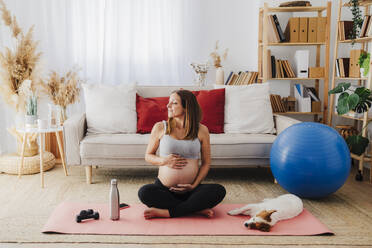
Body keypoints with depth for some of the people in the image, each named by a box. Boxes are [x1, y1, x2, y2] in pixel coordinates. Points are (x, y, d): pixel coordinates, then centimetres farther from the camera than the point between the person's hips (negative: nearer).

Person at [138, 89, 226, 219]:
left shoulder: (201, 130, 2)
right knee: (144, 192, -32)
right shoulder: (160, 127, 1)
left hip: (190, 190, 1)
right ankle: (198, 209, -23)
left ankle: (166, 212, -25)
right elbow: (148, 155, 11)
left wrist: (194, 185, -7)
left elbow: (206, 162, 7)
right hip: (164, 188, 0)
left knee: (219, 191, -27)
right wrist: (164, 161, -11)